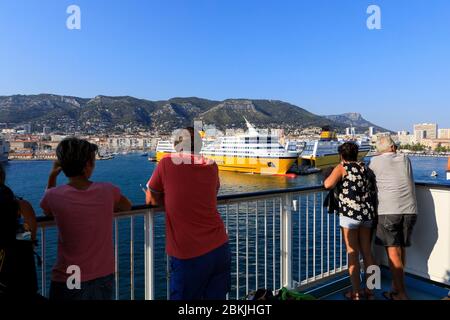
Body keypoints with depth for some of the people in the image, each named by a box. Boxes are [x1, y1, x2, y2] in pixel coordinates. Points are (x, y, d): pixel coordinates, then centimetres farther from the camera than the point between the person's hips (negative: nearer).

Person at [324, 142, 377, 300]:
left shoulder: (342, 167, -5)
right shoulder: (364, 167, 12)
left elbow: (328, 185, -19)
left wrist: (329, 178, 2)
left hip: (350, 214, -6)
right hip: (368, 214, 6)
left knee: (353, 254, 5)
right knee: (367, 253, 16)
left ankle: (356, 293, 13)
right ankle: (370, 290, 27)